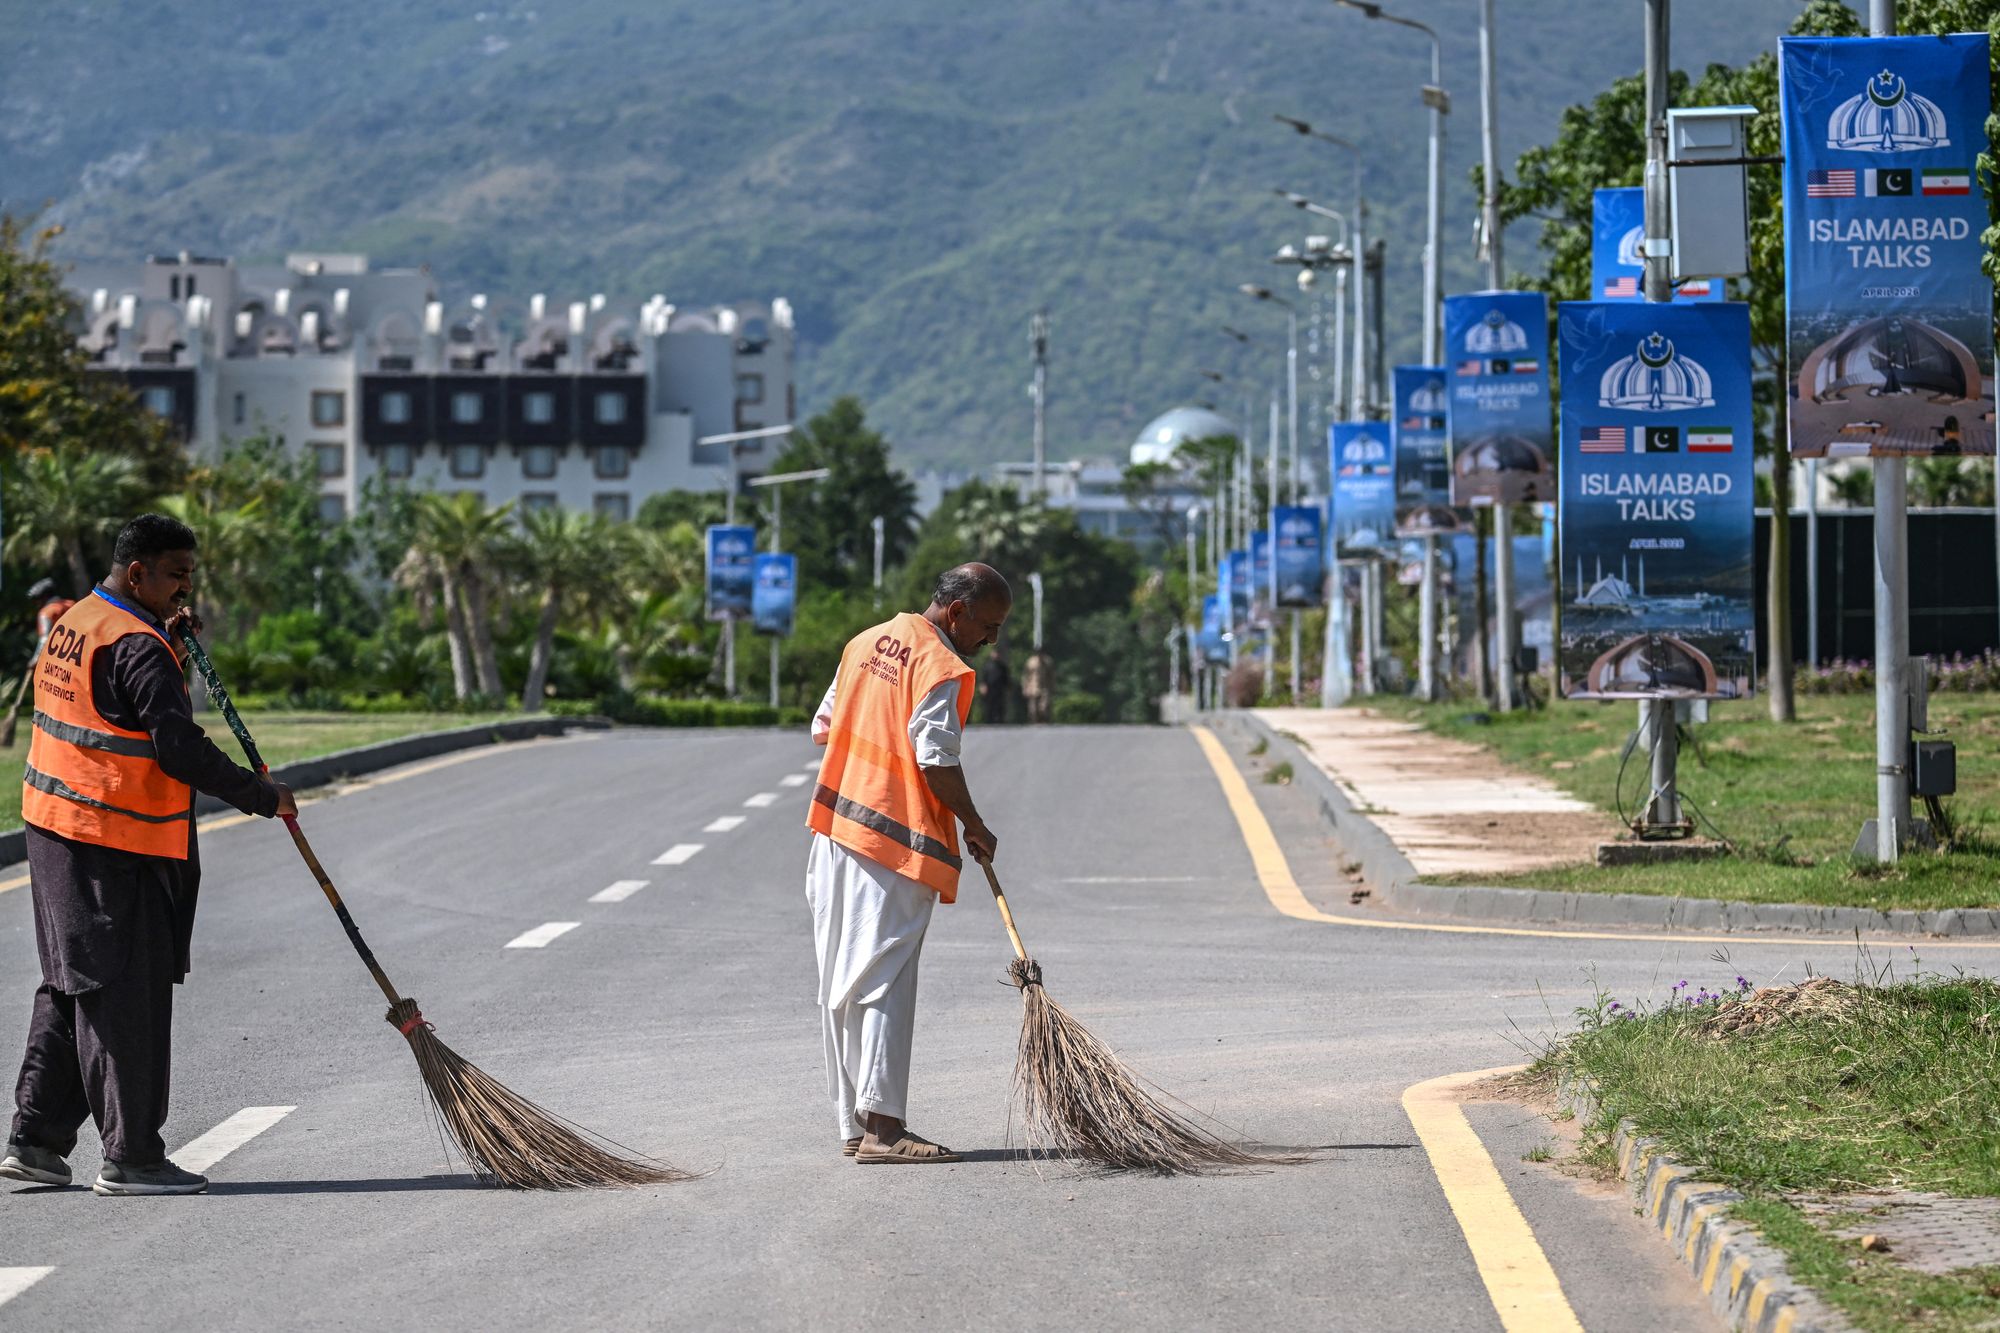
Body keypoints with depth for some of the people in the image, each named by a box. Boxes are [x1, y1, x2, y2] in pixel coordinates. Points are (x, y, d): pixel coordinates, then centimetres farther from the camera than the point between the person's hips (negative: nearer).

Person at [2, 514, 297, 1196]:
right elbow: (180, 750, -23)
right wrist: (266, 798, -15)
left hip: (56, 831, 10)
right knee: (126, 997, -4)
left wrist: (167, 637, 12)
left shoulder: (75, 623, 13)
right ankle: (130, 1157, 1)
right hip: (116, 845, -10)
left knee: (71, 987, 16)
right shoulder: (137, 647, -17)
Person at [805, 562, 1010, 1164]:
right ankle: (883, 1127, -13)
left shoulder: (866, 642, 14)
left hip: (837, 824, 8)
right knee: (884, 983, -9)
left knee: (843, 986, 9)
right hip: (897, 843, -8)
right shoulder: (942, 668, -12)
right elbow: (938, 760, -17)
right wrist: (974, 826, -5)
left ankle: (854, 1125, 14)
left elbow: (825, 726, 19)